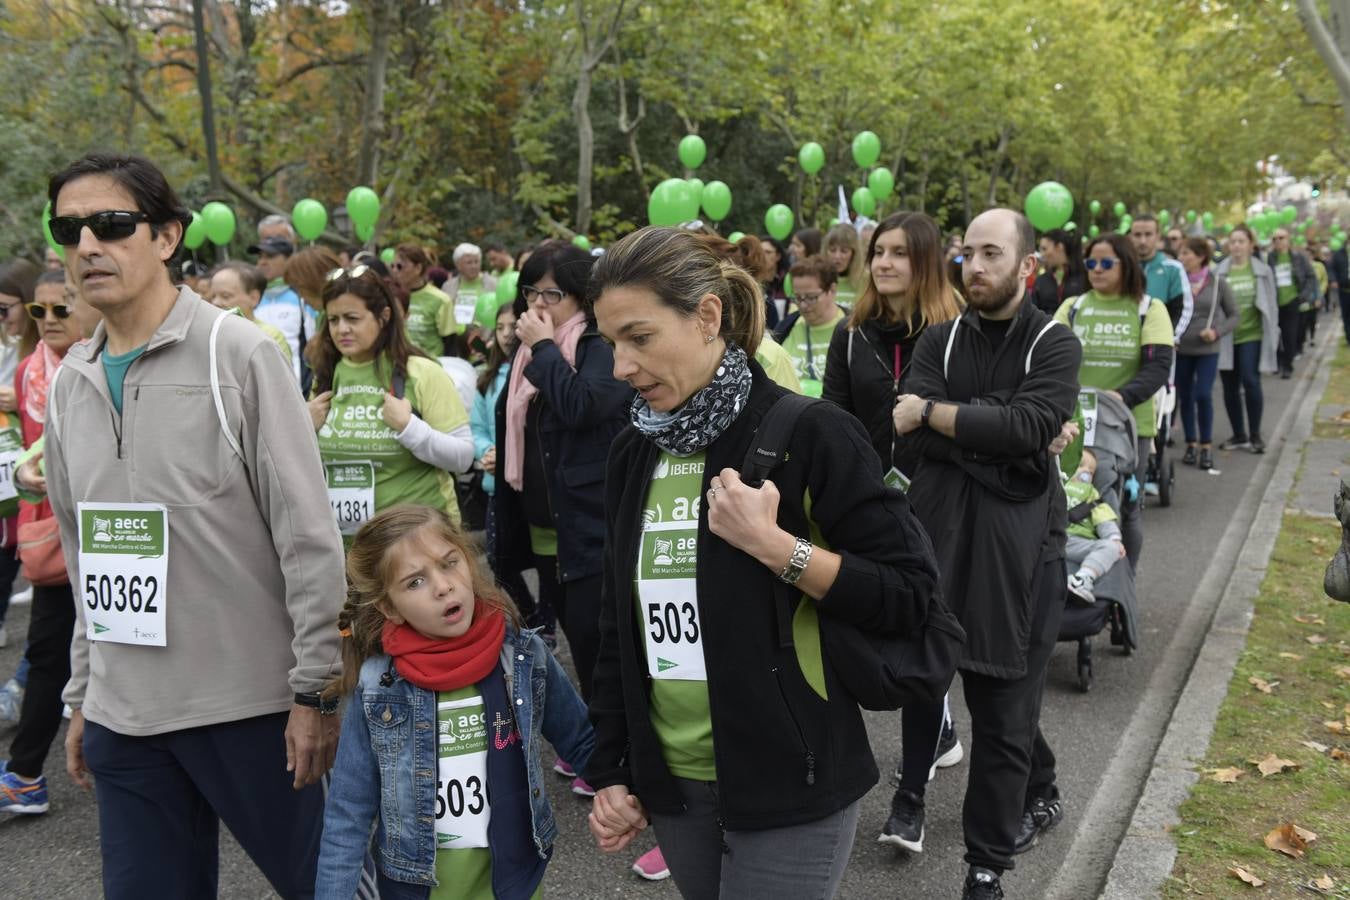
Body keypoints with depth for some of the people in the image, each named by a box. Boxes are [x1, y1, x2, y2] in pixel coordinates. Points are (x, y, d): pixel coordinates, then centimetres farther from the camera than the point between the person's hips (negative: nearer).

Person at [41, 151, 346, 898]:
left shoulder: (238, 353, -9)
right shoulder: (69, 381, 8)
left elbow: (308, 533, -11)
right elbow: (81, 551, 16)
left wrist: (313, 689, -12)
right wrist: (82, 691, 16)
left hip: (249, 701, -5)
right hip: (121, 713, 5)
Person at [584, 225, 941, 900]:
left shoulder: (809, 434, -13)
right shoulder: (632, 455, 4)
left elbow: (911, 593, -13)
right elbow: (619, 626, 11)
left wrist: (773, 546, -23)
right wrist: (609, 769, 10)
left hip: (789, 787, -5)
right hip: (673, 783, 5)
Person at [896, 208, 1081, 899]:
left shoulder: (1054, 345, -3)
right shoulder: (939, 340, 6)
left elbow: (1029, 428, -20)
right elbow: (912, 436, -8)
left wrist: (931, 412, -14)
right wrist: (999, 440, -15)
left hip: (1019, 541, -3)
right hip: (944, 534, 3)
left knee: (1002, 708, 2)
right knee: (989, 688, 15)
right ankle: (1039, 796, 41)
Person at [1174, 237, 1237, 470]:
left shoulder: (1217, 283, -3)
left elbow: (1233, 315, 4)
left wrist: (1217, 331, -11)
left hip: (1207, 350, -2)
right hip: (1180, 349, 2)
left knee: (1203, 395, -10)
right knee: (1185, 397, 8)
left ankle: (1206, 445, 6)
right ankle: (1191, 444, 22)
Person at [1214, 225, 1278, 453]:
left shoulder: (1262, 271, 2)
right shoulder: (1220, 272, 1)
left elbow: (1271, 305, 5)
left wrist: (1272, 336, 2)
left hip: (1252, 335, -2)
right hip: (1226, 337, 2)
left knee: (1251, 382, -10)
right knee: (1230, 388, 7)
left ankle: (1255, 434, 6)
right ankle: (1239, 435, 20)